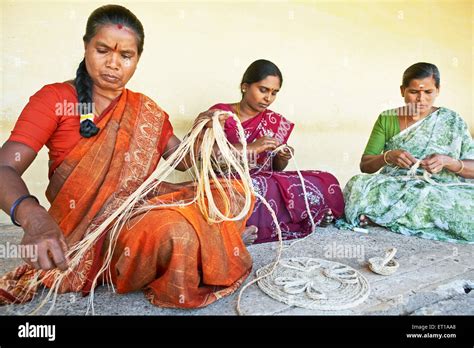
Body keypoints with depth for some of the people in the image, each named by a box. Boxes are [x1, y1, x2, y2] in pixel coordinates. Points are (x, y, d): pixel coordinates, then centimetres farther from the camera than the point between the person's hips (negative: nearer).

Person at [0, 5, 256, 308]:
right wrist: (32, 216, -35)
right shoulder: (54, 99, -4)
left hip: (141, 209, 5)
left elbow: (183, 160, 11)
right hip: (87, 226, -4)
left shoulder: (146, 111, 10)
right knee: (176, 230, -33)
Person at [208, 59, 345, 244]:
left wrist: (283, 159, -8)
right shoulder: (220, 114, 0)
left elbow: (276, 169, 16)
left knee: (327, 182, -15)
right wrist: (250, 147, -23)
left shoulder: (276, 122, 11)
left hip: (269, 183, 6)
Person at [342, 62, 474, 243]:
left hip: (442, 191, 1)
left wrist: (447, 162, -18)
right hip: (394, 188, -1)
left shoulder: (452, 121, 5)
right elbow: (365, 165, 1)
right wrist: (388, 156, -20)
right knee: (358, 186, -32)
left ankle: (382, 216, -20)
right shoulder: (386, 119, 6)